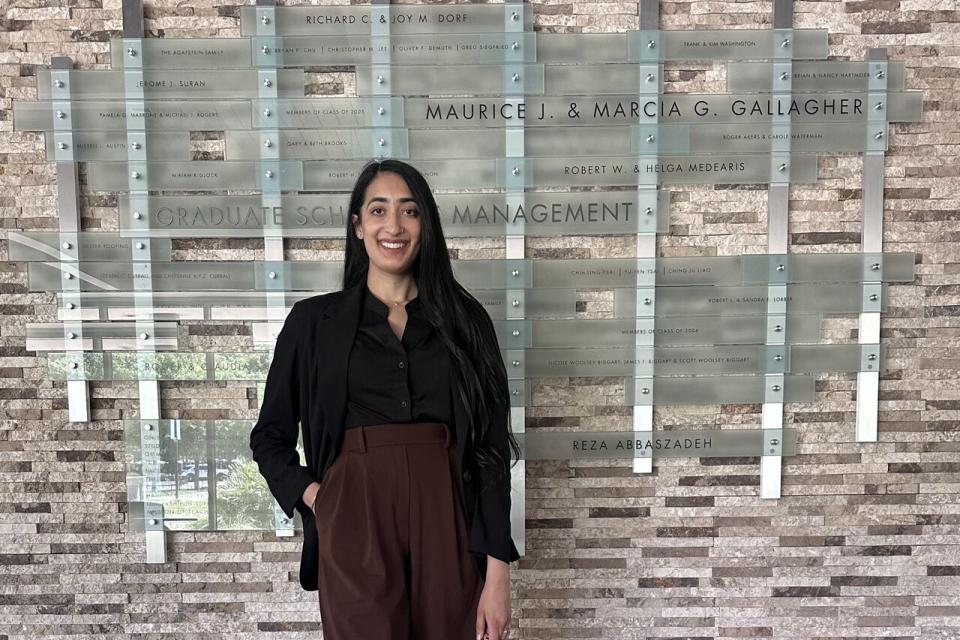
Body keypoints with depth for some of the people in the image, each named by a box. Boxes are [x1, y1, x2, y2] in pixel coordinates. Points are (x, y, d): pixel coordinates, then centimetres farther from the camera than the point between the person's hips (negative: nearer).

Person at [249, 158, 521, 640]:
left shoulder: (463, 319, 3)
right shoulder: (314, 320, 3)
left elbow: (491, 447, 0)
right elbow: (270, 437, 11)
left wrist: (497, 573, -5)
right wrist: (316, 500, -7)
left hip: (446, 526, 1)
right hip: (357, 527, -1)